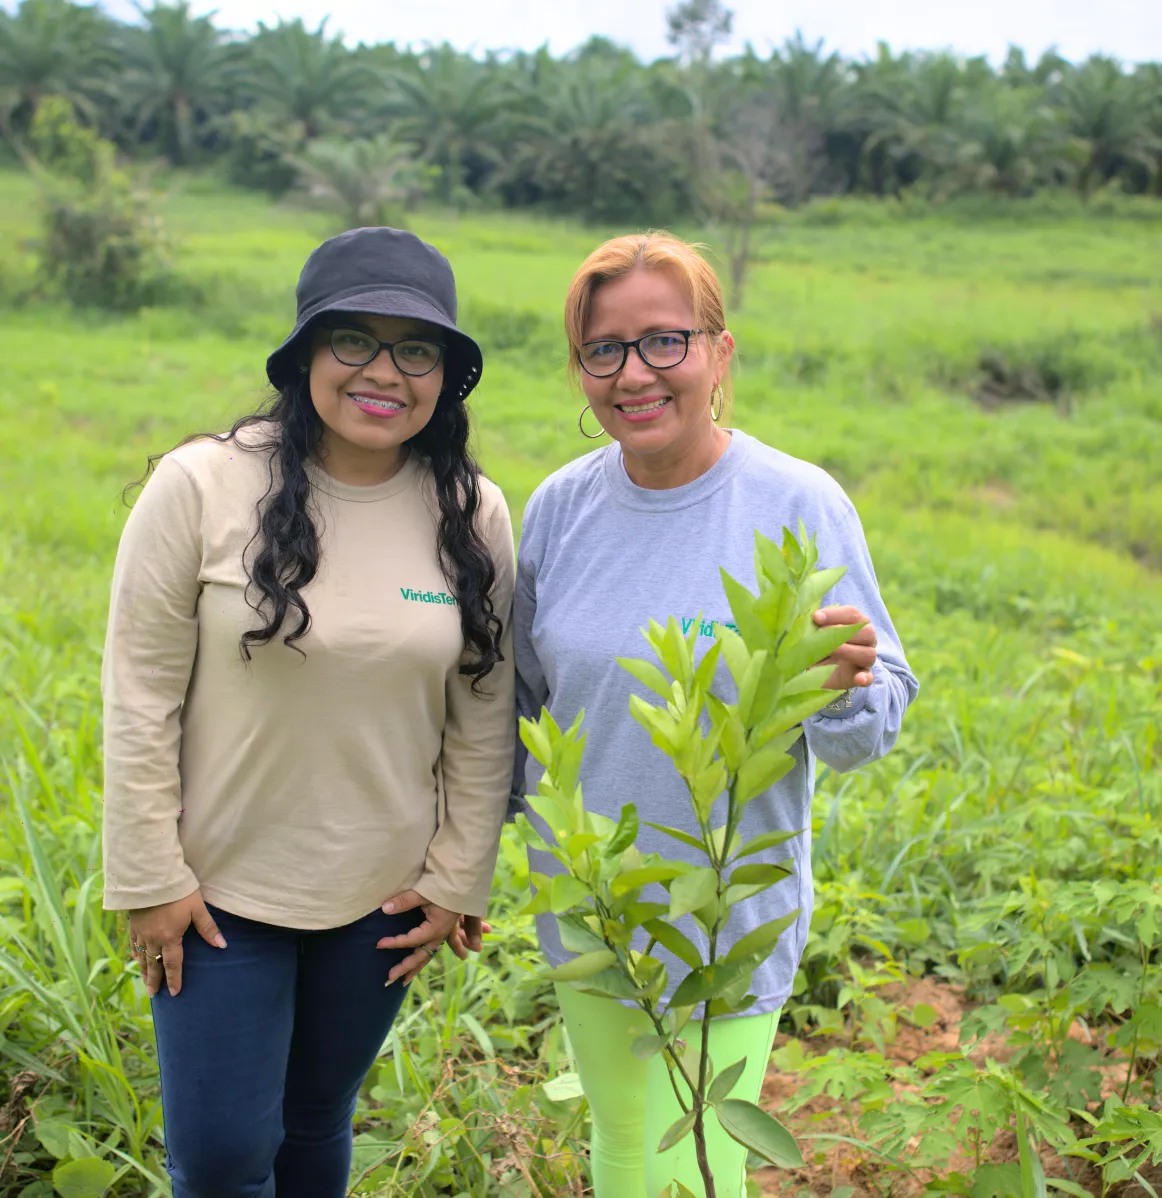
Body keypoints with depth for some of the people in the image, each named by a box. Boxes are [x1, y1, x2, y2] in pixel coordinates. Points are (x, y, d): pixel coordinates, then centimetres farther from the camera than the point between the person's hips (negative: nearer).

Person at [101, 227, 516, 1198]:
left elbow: (483, 723, 1)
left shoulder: (475, 516, -5)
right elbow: (142, 698, -10)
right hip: (220, 887, -2)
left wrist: (457, 881, 3)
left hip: (383, 896, 2)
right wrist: (149, 878, -8)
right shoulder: (203, 487, -14)